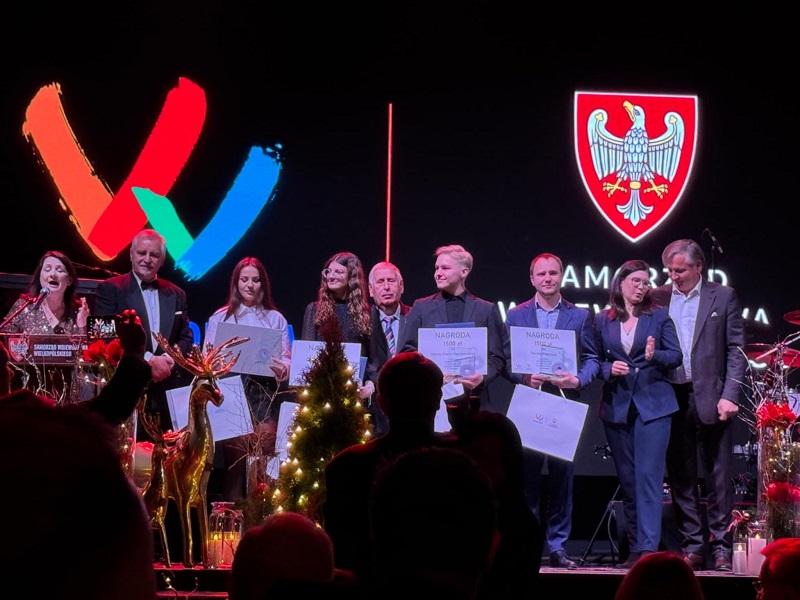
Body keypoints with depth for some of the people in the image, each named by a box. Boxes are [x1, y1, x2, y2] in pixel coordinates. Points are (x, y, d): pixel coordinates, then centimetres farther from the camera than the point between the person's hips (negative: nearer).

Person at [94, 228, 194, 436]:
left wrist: (168, 359, -8)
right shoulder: (111, 289, 3)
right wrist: (148, 360, -14)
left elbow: (186, 338, 14)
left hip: (168, 392, 4)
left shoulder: (176, 294, 17)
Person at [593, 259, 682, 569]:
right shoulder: (602, 320, 9)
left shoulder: (659, 316, 5)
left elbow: (676, 356, 1)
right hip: (617, 407, 3)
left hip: (652, 404, -3)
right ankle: (635, 548, 13)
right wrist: (609, 369, -9)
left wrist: (655, 355, -19)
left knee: (648, 476, -11)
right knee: (627, 479, 7)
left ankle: (648, 547, -15)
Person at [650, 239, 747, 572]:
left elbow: (736, 350, 1)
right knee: (681, 476, 5)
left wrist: (730, 395, -8)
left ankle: (720, 547, 6)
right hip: (672, 398, 2)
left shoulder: (723, 297, 3)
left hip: (710, 397, -2)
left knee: (718, 476, 0)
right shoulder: (658, 298, 9)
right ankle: (692, 547, 11)